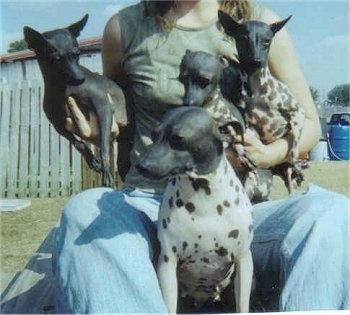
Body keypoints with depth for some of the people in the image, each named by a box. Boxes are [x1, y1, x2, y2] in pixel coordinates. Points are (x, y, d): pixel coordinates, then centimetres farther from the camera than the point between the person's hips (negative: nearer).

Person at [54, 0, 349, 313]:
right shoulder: (125, 26, 8)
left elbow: (309, 123, 13)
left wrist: (269, 155, -9)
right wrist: (94, 129, 0)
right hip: (151, 202, 1)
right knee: (85, 210, -32)